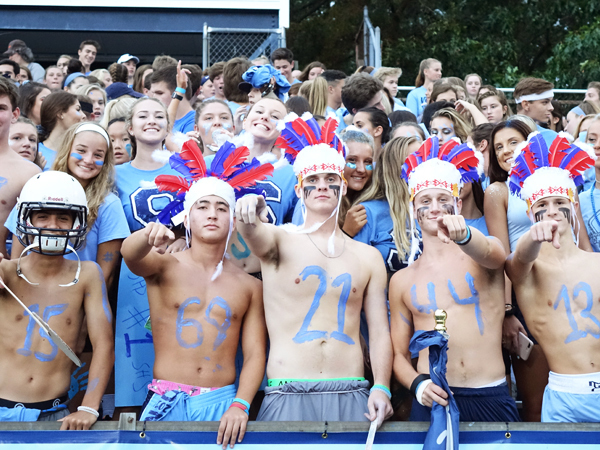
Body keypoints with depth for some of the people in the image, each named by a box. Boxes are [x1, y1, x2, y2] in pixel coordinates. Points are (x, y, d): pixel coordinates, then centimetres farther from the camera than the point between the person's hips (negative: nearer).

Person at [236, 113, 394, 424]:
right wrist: (249, 214, -43)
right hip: (287, 395, -2)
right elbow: (255, 234, -20)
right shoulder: (280, 241, 5)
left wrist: (381, 388, -6)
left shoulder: (368, 257, 12)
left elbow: (379, 331, 8)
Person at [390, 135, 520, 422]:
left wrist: (463, 235, -43)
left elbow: (488, 252, -21)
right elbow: (399, 354, 10)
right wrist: (417, 383, -10)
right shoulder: (402, 281, 9)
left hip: (492, 399, -1)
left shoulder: (486, 255, 4)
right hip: (433, 399, 1)